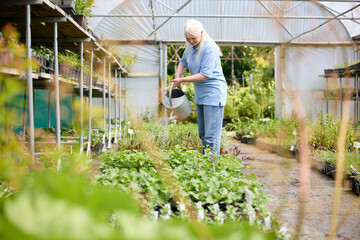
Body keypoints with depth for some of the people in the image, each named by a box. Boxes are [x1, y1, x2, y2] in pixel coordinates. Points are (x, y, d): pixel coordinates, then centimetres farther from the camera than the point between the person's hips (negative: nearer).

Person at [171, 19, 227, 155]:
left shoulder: (209, 48, -20)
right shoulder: (190, 46, 6)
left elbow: (205, 75, -22)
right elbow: (183, 62, 23)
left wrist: (182, 80, -18)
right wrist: (177, 77, 5)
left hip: (213, 93, -9)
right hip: (200, 93, 9)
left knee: (211, 135, -9)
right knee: (202, 134, 15)